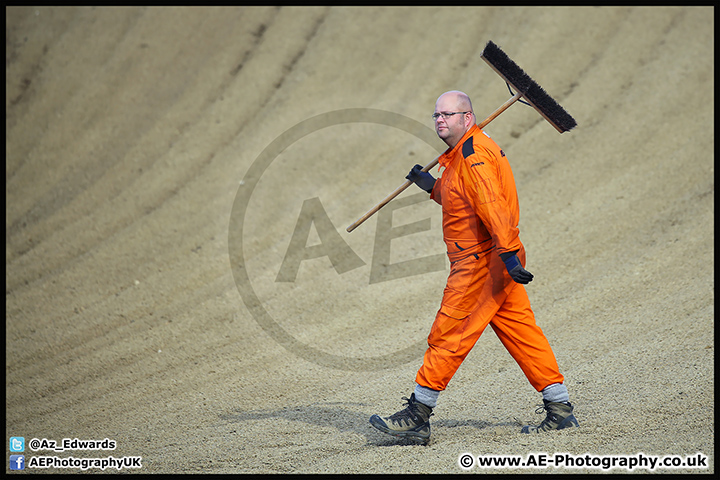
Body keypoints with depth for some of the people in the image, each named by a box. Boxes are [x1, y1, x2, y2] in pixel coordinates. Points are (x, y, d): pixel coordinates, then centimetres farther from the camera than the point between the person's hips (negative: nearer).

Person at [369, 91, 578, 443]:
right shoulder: (464, 153, 18)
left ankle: (417, 416, -3)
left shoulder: (473, 154, -15)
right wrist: (433, 187, 20)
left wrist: (509, 254, -31)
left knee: (448, 335, -6)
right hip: (494, 263, 11)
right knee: (521, 333, 10)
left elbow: (492, 206, -25)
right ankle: (560, 410, 12)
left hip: (479, 263, -11)